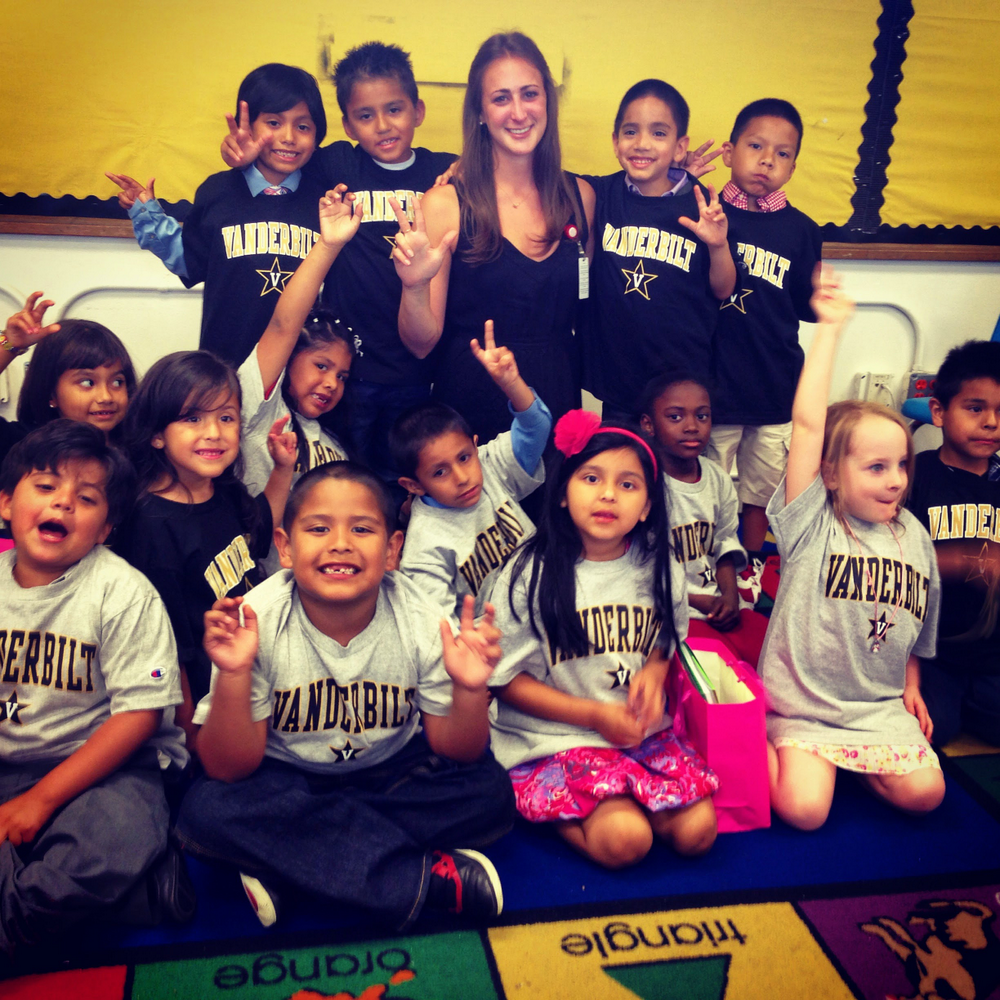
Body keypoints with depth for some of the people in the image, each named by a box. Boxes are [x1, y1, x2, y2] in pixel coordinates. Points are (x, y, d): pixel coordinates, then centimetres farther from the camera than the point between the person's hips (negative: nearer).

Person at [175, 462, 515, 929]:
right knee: (207, 810, -29)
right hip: (286, 781, -1)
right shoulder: (258, 621, -20)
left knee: (489, 794, -22)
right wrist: (233, 676, -37)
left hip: (392, 774, 1)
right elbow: (229, 769, -20)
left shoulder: (421, 619, -17)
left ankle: (283, 861, -20)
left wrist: (469, 691, -32)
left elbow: (457, 751, -11)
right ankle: (429, 878, -25)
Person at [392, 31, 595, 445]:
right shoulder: (445, 203, -9)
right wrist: (413, 287, -27)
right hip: (470, 410, -3)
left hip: (558, 401, 3)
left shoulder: (580, 196, 2)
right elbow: (422, 343, -8)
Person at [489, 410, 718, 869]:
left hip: (642, 729, 5)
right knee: (624, 840, -25)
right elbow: (506, 680, -7)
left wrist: (656, 669, -7)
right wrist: (595, 715, -13)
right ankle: (556, 809, 4)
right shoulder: (531, 574, -11)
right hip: (555, 738, -5)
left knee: (697, 831, -13)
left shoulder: (660, 570, 2)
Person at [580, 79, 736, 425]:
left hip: (684, 379, -1)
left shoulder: (700, 206, -3)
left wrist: (718, 245, -14)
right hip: (616, 374, 1)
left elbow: (722, 290, 3)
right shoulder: (601, 195, -1)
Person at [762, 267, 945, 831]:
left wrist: (912, 688, 9)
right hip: (799, 702, -4)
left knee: (924, 793, -14)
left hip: (880, 706, 4)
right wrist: (831, 327, -19)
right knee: (804, 810, -18)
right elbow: (807, 423, -21)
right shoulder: (813, 523, -10)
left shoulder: (914, 536, 5)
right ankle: (767, 750, 12)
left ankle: (847, 761, 14)